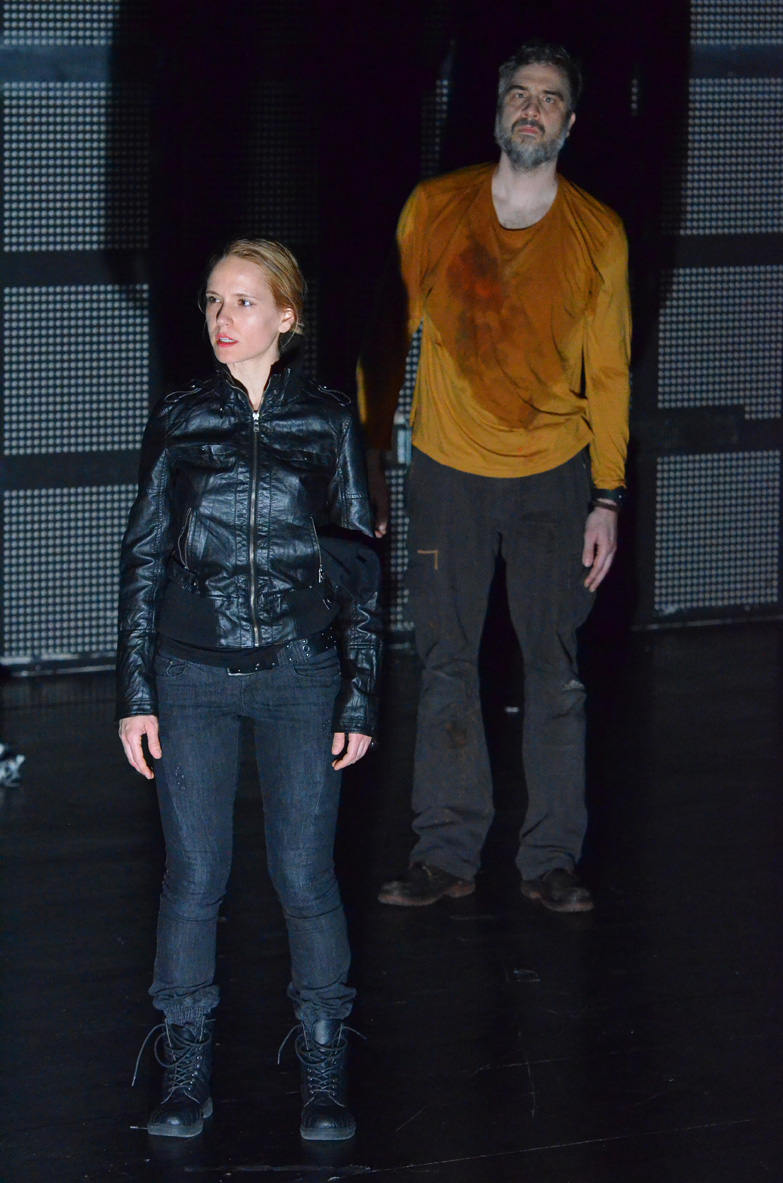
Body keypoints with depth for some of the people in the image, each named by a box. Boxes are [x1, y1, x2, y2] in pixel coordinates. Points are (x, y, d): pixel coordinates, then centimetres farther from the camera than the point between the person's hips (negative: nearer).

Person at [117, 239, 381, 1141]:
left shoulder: (328, 423, 2)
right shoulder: (178, 421, 4)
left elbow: (359, 564, 4)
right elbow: (144, 555, 6)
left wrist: (360, 698, 0)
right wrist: (135, 694, 1)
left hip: (301, 671, -1)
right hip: (193, 673, 1)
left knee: (305, 875, 0)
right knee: (193, 876, 2)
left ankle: (324, 1079, 12)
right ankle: (185, 1077, 12)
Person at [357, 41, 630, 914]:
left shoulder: (598, 235, 0)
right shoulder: (433, 209, 0)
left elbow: (608, 374, 2)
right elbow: (390, 335, 6)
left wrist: (607, 500, -2)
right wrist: (368, 459, 4)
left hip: (556, 476, 0)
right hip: (448, 472, 0)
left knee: (555, 669, 0)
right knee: (446, 666, 2)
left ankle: (551, 859, 7)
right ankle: (447, 852, 9)